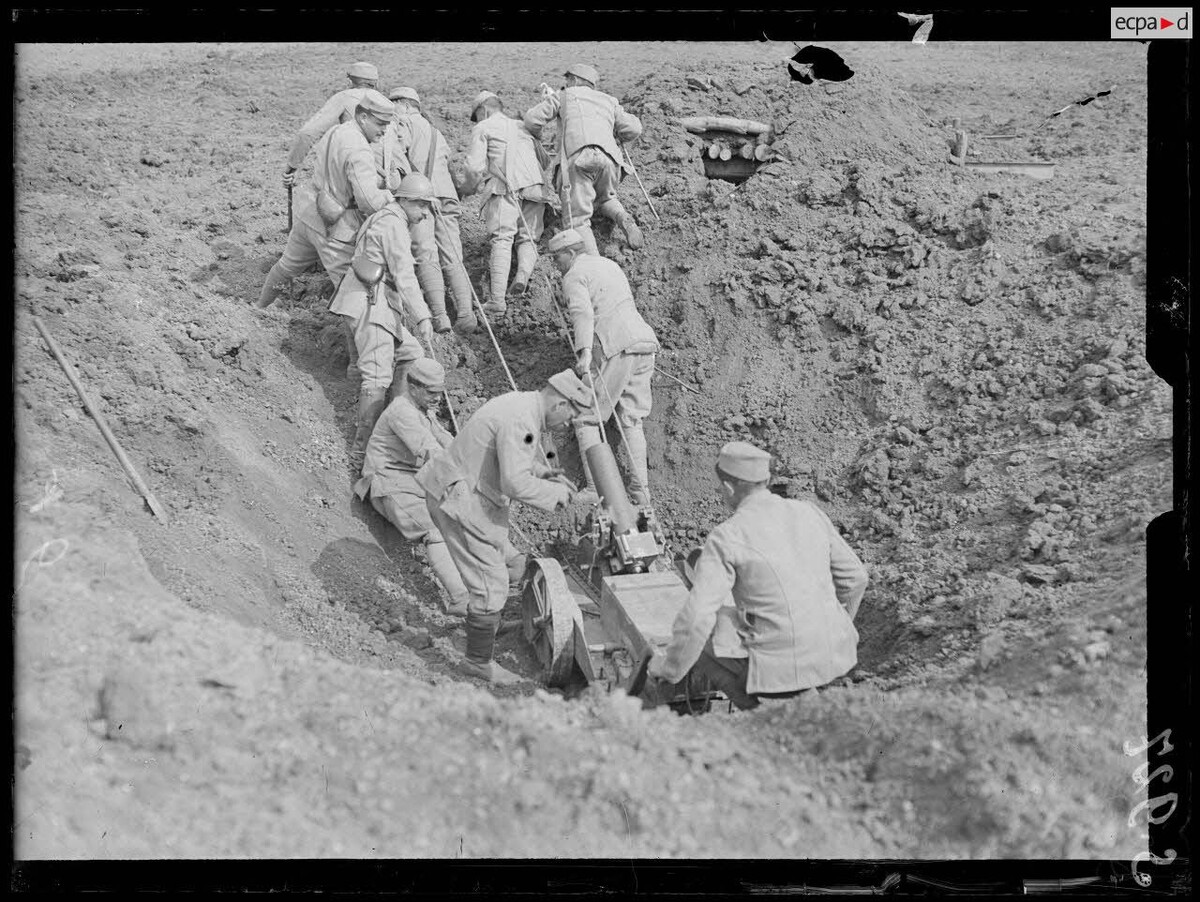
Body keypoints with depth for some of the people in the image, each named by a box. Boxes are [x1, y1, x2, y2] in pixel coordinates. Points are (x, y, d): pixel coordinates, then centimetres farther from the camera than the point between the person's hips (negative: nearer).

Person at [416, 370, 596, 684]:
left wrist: (543, 472, 6)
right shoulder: (521, 421, -25)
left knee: (510, 566, 18)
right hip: (459, 502, -10)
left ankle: (486, 620, 37)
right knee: (491, 584, -4)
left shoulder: (519, 403, 9)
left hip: (473, 496, 10)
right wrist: (552, 493, -14)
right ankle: (479, 661, 10)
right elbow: (515, 483, -30)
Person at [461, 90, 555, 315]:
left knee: (502, 239, -9)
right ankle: (523, 274, -22)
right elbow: (543, 159, 28)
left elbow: (474, 166, 5)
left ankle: (497, 299, -19)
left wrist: (470, 186, 23)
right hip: (536, 185, 4)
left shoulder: (483, 128, 16)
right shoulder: (523, 127, 33)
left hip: (505, 187, -4)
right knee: (528, 238, 9)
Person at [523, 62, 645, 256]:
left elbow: (532, 118, 16)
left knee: (578, 222, -1)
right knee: (604, 200, 32)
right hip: (608, 158, 3)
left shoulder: (564, 96, 25)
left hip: (577, 159, -3)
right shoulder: (608, 100, 31)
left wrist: (536, 137, 37)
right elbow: (633, 129, 19)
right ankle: (624, 220, 0)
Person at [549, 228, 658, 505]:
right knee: (631, 419, 13)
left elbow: (583, 313, -19)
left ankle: (596, 489, -6)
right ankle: (640, 490, 8)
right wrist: (581, 333, 44)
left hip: (620, 349, -8)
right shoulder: (609, 264, 27)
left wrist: (584, 351, -32)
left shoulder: (574, 276, 1)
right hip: (646, 342, 8)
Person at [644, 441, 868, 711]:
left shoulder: (725, 538, -12)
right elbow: (854, 576, 13)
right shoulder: (809, 513, 4)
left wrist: (668, 672, -2)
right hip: (836, 655, 6)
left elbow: (696, 618, -18)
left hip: (780, 669, -6)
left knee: (696, 646, 19)